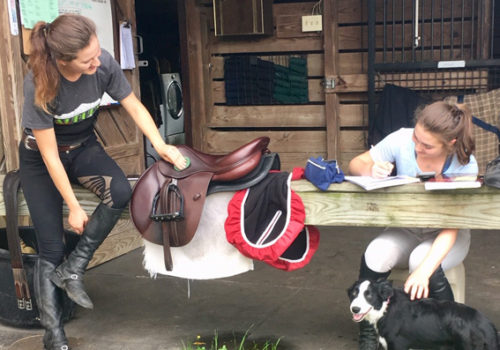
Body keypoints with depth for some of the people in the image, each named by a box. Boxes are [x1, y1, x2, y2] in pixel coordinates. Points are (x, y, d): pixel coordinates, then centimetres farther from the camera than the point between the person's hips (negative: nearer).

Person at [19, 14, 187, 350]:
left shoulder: (103, 63, -23)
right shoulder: (39, 85, -31)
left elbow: (135, 106, -7)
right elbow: (50, 154, -23)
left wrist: (161, 145, -20)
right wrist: (74, 206, -19)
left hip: (84, 148, 3)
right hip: (41, 160, -3)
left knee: (120, 191, -29)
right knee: (51, 250, -8)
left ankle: (73, 269, -10)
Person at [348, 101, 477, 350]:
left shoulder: (465, 166, -24)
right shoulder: (402, 140, -19)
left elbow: (451, 228, -27)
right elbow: (356, 164, -8)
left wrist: (424, 270, -42)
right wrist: (371, 169, -34)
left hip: (445, 237, -2)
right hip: (406, 231, 2)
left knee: (423, 262, -35)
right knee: (374, 257, -30)